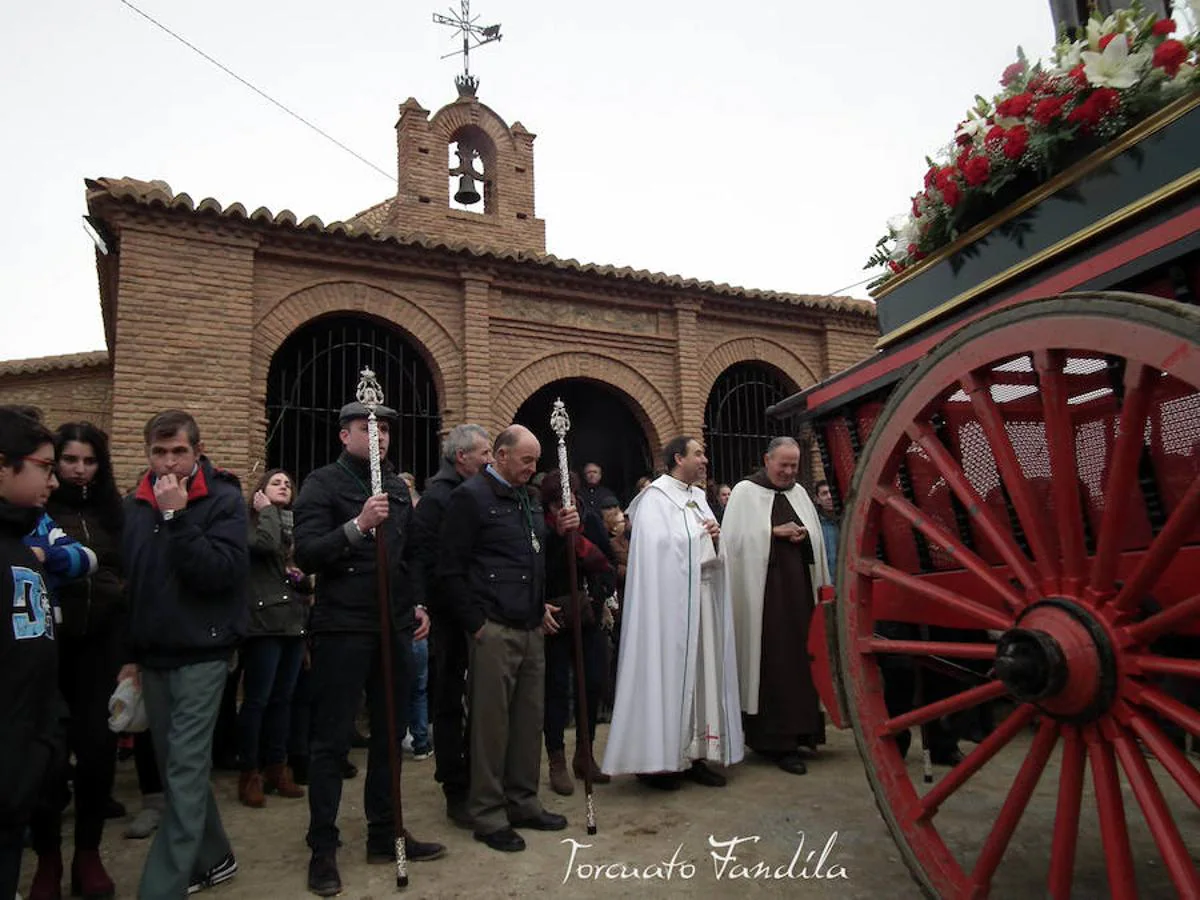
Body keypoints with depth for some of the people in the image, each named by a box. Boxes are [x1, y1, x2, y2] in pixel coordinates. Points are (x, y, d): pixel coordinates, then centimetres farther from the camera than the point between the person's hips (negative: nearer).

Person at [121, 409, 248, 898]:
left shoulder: (223, 499, -9)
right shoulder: (136, 504, 7)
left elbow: (222, 573, -22)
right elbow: (129, 583, 14)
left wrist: (177, 517, -24)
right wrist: (130, 653, 15)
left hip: (201, 655, -6)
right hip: (153, 657, 6)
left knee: (186, 772, -6)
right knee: (179, 769, 15)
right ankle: (212, 858, 32)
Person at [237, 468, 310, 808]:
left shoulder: (297, 525, 17)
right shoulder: (252, 521, -2)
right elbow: (266, 543, -23)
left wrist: (304, 577, 4)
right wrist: (267, 510, -8)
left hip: (294, 620, 6)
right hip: (263, 620, -6)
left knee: (283, 698, 12)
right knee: (257, 699, -3)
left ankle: (277, 767, 21)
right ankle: (249, 773, 8)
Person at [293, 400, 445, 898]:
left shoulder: (397, 486, 13)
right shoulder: (323, 483, -6)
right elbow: (306, 554, -16)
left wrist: (419, 604, 12)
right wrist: (357, 526, -28)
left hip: (394, 628, 6)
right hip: (342, 628, -6)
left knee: (390, 733, 13)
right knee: (331, 739, 3)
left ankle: (385, 834, 27)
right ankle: (323, 848, 16)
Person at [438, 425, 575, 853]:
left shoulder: (524, 498, 16)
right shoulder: (470, 496, -8)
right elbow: (450, 570, -11)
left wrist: (560, 531, 5)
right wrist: (476, 623, -12)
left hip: (531, 629, 8)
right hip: (494, 630, -8)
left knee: (529, 718, 14)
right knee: (491, 722, 2)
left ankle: (522, 801, 29)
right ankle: (488, 814, 17)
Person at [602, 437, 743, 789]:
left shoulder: (699, 497, 17)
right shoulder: (656, 497, -6)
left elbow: (713, 548, 17)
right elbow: (659, 545, -17)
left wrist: (717, 537, -5)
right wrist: (700, 535, -7)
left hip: (705, 595, 8)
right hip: (671, 597, -7)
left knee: (703, 671, 8)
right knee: (668, 671, -3)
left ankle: (697, 755, 17)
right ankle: (659, 760, 8)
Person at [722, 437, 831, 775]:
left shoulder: (798, 493, 16)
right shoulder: (745, 492, 0)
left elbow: (816, 538, 18)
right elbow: (736, 538, -8)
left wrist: (804, 534, -3)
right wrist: (774, 532, -11)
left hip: (798, 588, 5)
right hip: (763, 590, -5)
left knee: (798, 656, 4)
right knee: (771, 661, -5)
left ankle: (794, 731, 15)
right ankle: (778, 740, 3)